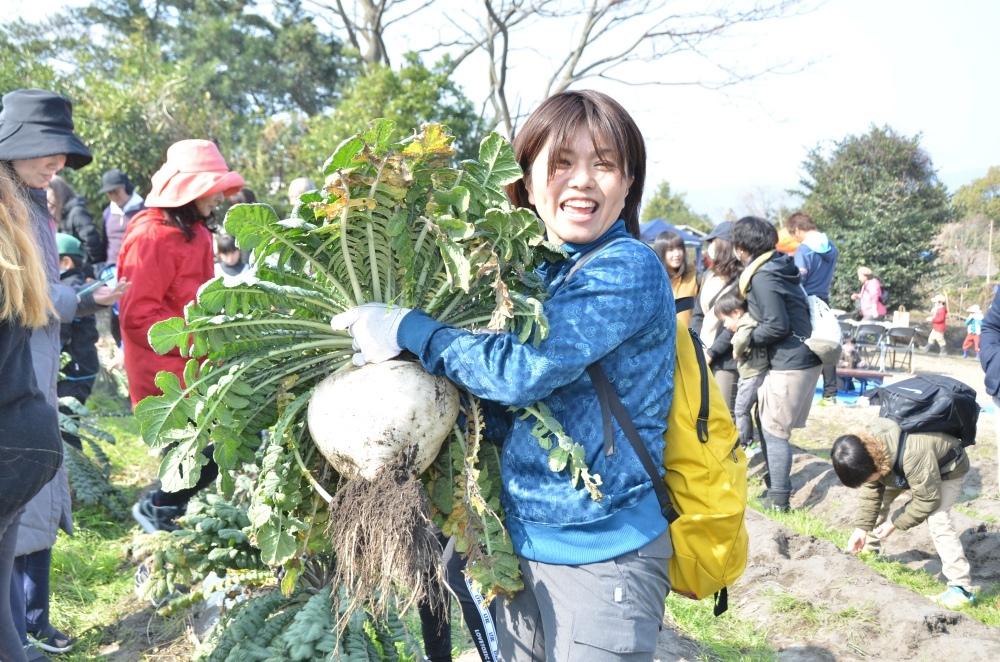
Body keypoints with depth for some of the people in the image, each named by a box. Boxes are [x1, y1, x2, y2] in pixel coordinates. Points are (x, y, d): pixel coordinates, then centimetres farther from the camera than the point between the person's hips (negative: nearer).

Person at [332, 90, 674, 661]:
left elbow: (522, 371, -25)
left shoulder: (629, 270, -16)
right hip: (523, 539, 7)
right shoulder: (532, 270, 7)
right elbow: (501, 401, 12)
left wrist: (406, 329, -15)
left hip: (602, 555, -7)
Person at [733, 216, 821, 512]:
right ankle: (775, 483, 29)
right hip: (804, 357, 9)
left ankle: (778, 500, 7)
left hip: (791, 363, -9)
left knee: (774, 430, -1)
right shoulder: (777, 266, 11)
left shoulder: (761, 277, -17)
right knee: (765, 417, 19)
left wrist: (747, 339, -3)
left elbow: (777, 326, -21)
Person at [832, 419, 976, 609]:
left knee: (937, 520, -23)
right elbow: (870, 490, -10)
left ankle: (961, 588, -16)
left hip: (947, 469, -7)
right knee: (879, 498, 7)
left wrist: (894, 524, -22)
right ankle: (869, 548, 28)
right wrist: (861, 528, -15)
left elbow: (927, 500, -31)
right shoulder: (867, 448, -24)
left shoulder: (912, 456, -46)